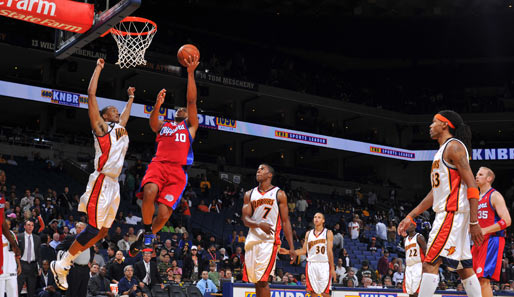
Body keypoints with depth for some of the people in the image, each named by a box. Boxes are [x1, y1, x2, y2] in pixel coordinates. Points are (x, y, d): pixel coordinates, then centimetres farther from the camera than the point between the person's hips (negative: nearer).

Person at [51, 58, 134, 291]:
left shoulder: (121, 128, 21)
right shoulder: (101, 127, 1)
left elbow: (126, 115, 45)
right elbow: (91, 94, -5)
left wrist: (130, 98, 49)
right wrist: (98, 68, 1)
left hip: (114, 184, 9)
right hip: (102, 182, -9)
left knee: (103, 231, 8)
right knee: (93, 229, -12)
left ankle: (65, 262, 15)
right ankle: (60, 265, -1)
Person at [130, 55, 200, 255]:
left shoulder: (190, 126, 24)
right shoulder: (163, 126, 30)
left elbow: (192, 101, 13)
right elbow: (153, 122, 6)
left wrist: (191, 73, 6)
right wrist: (157, 105, -13)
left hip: (178, 171, -1)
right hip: (158, 165, 1)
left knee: (163, 214, -16)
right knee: (150, 192, -33)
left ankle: (149, 236, 16)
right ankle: (146, 229, -8)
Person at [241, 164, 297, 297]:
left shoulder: (279, 194, 4)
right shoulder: (250, 194, 13)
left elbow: (285, 222, 2)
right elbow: (245, 219, 5)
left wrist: (291, 247, -4)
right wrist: (259, 224, -18)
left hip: (269, 241, -4)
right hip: (252, 240, 4)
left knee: (262, 280, -13)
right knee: (256, 281, 8)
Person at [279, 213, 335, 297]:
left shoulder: (328, 233, 3)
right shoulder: (308, 233, 14)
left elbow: (330, 251, -3)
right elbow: (304, 250, 13)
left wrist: (332, 268, -9)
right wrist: (288, 252, 4)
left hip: (324, 265, -4)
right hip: (311, 264, 4)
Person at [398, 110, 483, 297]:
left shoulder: (454, 146, -8)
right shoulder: (442, 151, 22)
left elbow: (471, 185, -16)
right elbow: (436, 192, 24)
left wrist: (474, 223, -22)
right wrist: (411, 216, 20)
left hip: (452, 212, -10)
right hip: (446, 213, 10)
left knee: (430, 263, -13)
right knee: (464, 268, 9)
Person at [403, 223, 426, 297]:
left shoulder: (419, 237, -3)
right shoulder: (406, 240, 19)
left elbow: (426, 252, -9)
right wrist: (405, 269, 17)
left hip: (418, 265, -7)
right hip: (408, 266, 7)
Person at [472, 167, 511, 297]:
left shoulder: (495, 196, -5)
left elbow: (507, 221, -15)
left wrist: (484, 231, -21)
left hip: (492, 240, -9)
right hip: (479, 241, 9)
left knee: (483, 279, -17)